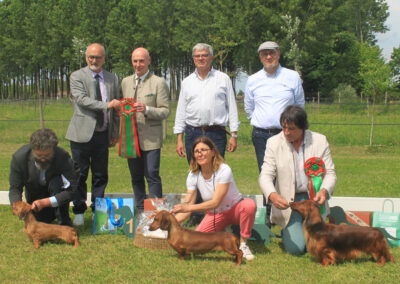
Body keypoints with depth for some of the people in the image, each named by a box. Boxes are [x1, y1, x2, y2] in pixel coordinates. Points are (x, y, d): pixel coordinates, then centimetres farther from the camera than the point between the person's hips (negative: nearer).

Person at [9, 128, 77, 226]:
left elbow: (71, 190, -33)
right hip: (34, 195, 3)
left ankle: (64, 223, -17)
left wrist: (45, 202, -42)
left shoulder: (63, 157, -33)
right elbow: (14, 188, -18)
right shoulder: (19, 157, -27)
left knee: (56, 183, -33)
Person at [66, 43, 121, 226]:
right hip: (82, 133, -3)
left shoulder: (112, 79, 12)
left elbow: (116, 108, 15)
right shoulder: (77, 77, 0)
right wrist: (107, 105, -22)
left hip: (103, 134, 3)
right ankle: (79, 212, 11)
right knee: (80, 174, 1)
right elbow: (82, 99, -16)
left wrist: (115, 134, 11)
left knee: (101, 175, 8)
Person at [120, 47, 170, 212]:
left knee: (152, 176, -9)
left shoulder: (158, 83, -1)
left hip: (150, 138, -5)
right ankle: (140, 211, 21)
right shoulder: (125, 82, 15)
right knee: (136, 177, 10)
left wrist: (147, 110, -22)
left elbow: (165, 111, -5)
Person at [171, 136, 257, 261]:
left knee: (249, 205, -38)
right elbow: (187, 206, -10)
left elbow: (215, 203, -29)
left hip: (235, 209, -4)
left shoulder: (224, 170, -25)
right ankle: (223, 232, 14)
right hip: (214, 214, 4)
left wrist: (189, 207, -35)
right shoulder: (193, 175, -10)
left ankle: (243, 243, -17)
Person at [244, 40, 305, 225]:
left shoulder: (293, 77, 5)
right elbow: (248, 108, 21)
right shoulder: (253, 80, 8)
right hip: (261, 136, 1)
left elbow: (299, 105, 16)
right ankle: (270, 216, 8)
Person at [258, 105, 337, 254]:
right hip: (288, 202, -1)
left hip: (313, 198, 1)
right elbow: (265, 175, -10)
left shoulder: (319, 140, -3)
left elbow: (330, 173, -2)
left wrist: (324, 191, -25)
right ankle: (287, 231, 22)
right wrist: (272, 195, -32)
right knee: (295, 248, -12)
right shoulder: (274, 143, -5)